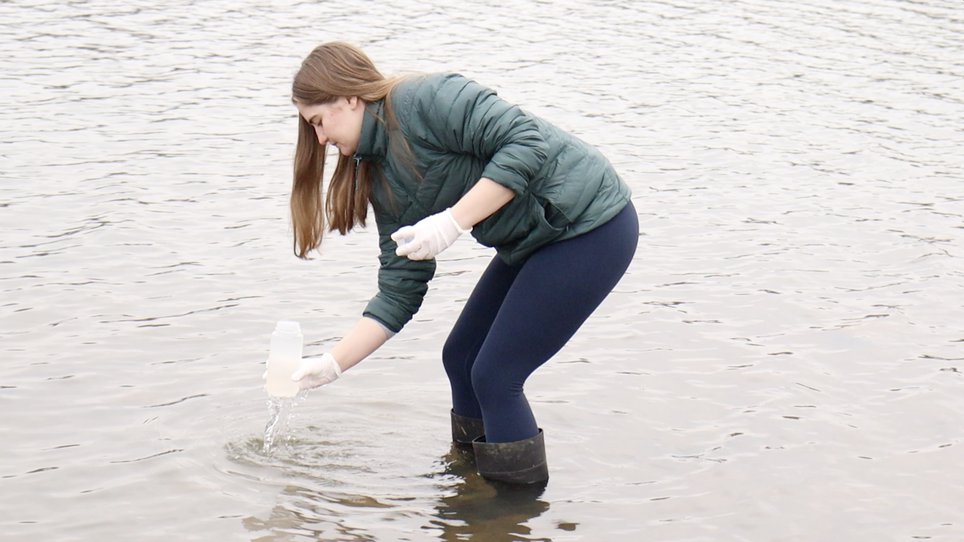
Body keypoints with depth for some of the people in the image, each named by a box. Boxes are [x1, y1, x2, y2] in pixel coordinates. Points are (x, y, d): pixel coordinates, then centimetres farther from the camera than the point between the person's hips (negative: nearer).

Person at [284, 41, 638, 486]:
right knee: (461, 359, 12)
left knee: (494, 375, -7)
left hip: (591, 227, -9)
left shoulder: (424, 99, -17)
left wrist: (452, 222, -28)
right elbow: (400, 291, 6)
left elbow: (526, 142, -26)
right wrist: (332, 364, 3)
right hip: (533, 244, 9)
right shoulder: (382, 177, 8)